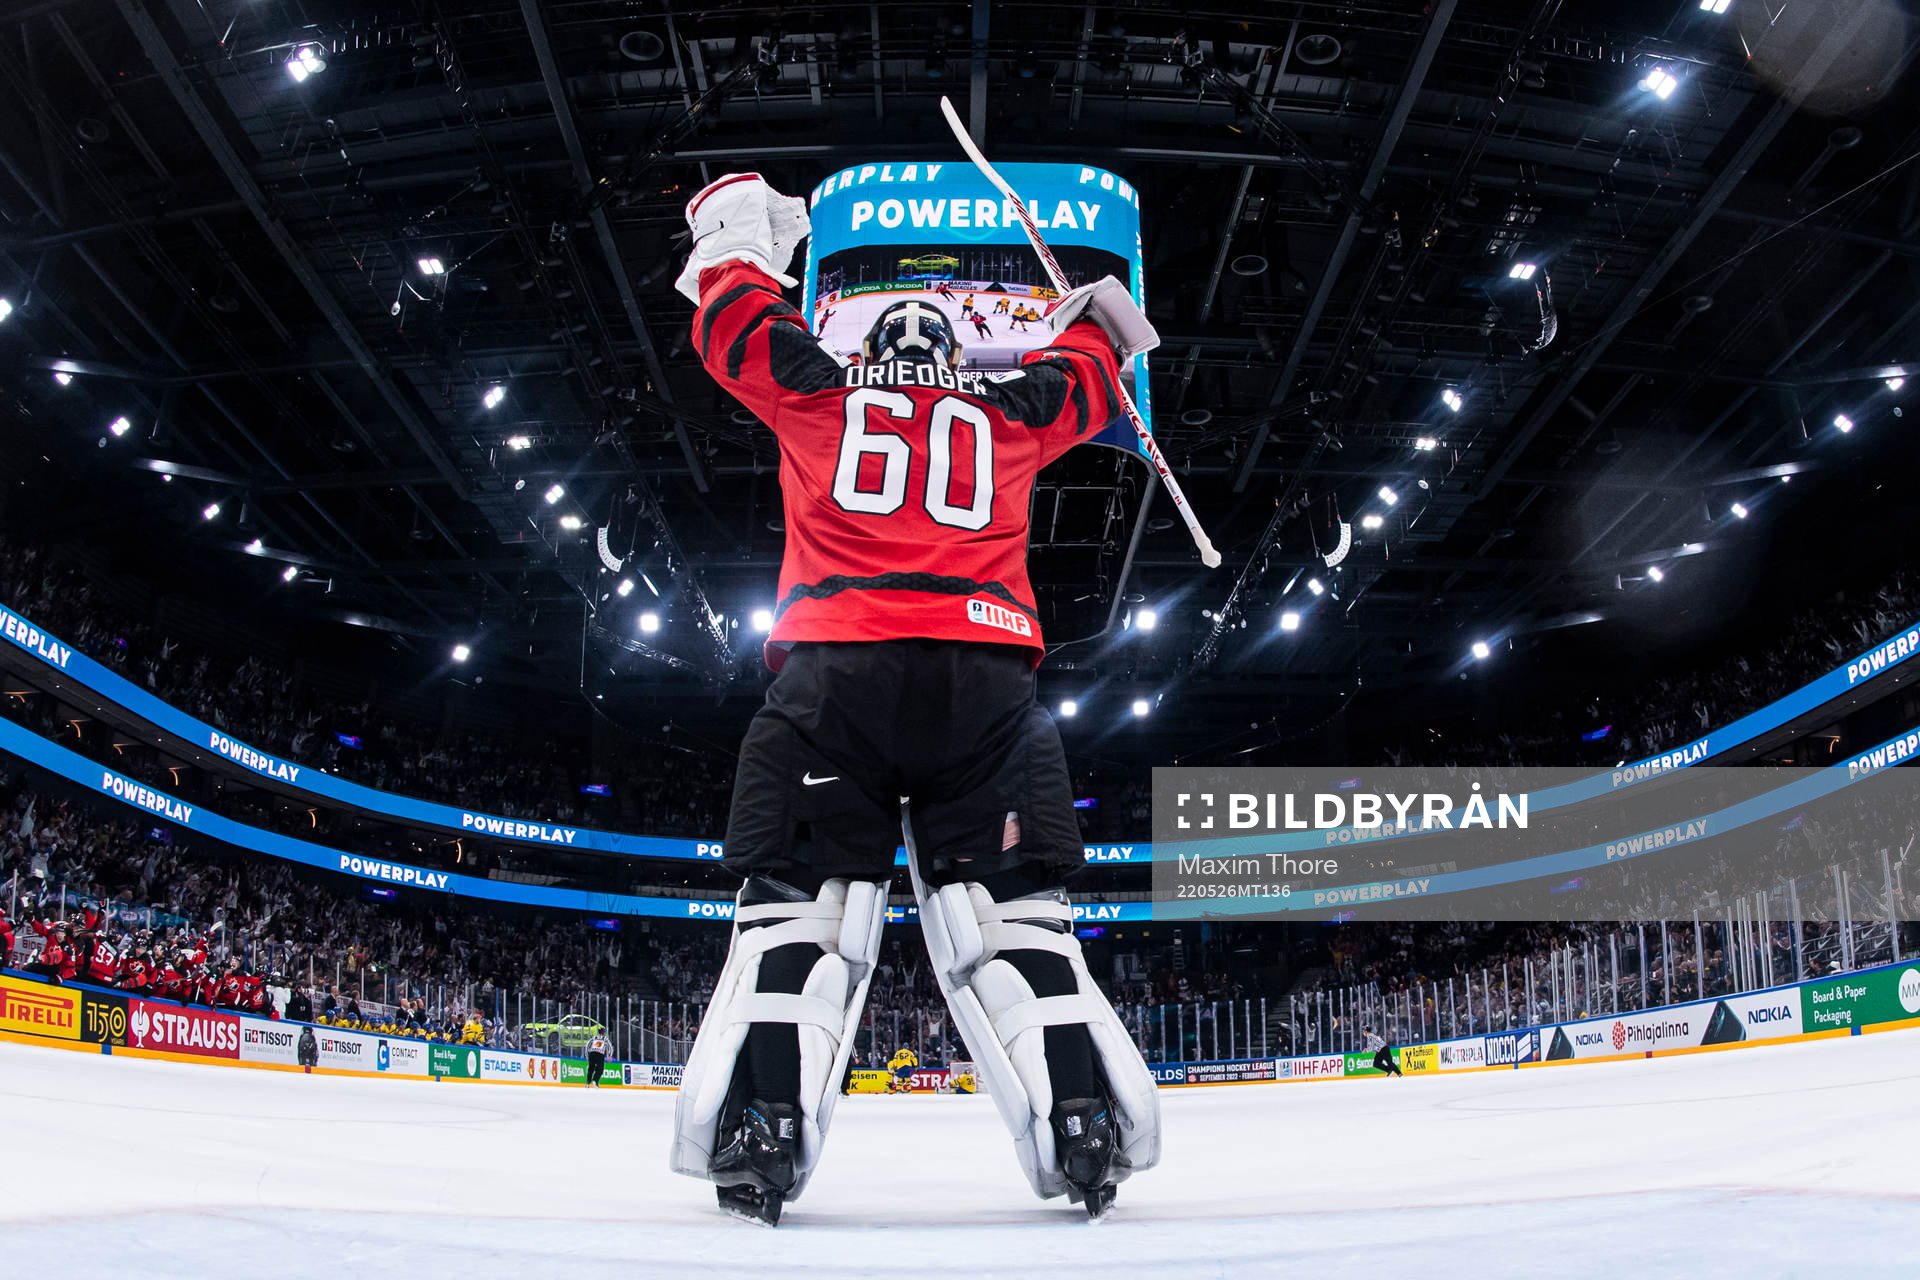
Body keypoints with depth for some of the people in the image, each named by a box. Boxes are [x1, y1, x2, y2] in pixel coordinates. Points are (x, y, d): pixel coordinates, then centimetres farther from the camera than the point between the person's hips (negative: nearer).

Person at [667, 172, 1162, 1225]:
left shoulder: (817, 390, 20)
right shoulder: (1005, 415, 24)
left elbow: (734, 317, 33)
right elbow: (1084, 381, 41)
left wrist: (738, 228, 51)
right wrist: (1094, 316, 62)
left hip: (837, 663, -1)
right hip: (986, 670, 1)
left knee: (798, 899, -2)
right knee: (1007, 904, 3)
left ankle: (757, 1128, -17)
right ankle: (1083, 1125, -8)